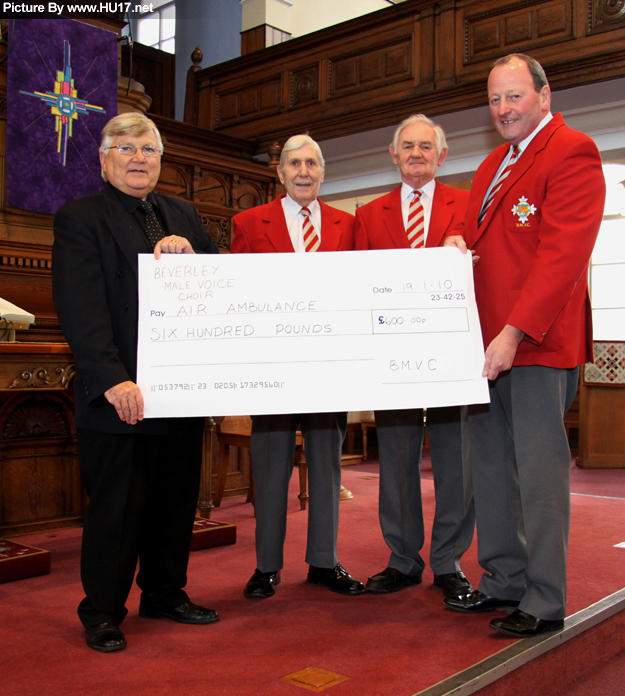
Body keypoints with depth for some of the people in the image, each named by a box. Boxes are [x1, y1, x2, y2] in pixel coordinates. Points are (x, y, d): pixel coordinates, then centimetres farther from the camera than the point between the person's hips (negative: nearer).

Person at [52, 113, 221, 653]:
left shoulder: (183, 218, 17)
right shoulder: (79, 218, -1)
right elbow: (82, 310, -12)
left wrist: (190, 254, -8)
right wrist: (114, 381, -21)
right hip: (123, 394, -5)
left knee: (177, 501, 14)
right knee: (117, 506, 5)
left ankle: (165, 595, 32)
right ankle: (103, 614, 23)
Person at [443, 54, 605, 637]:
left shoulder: (571, 152, -6)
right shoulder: (492, 166, 22)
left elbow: (562, 254, -18)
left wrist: (514, 333, -25)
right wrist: (458, 246, 5)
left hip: (537, 343, -9)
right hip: (488, 343, 9)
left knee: (539, 469, -2)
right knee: (490, 466, 13)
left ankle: (544, 601, 11)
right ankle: (504, 580, 26)